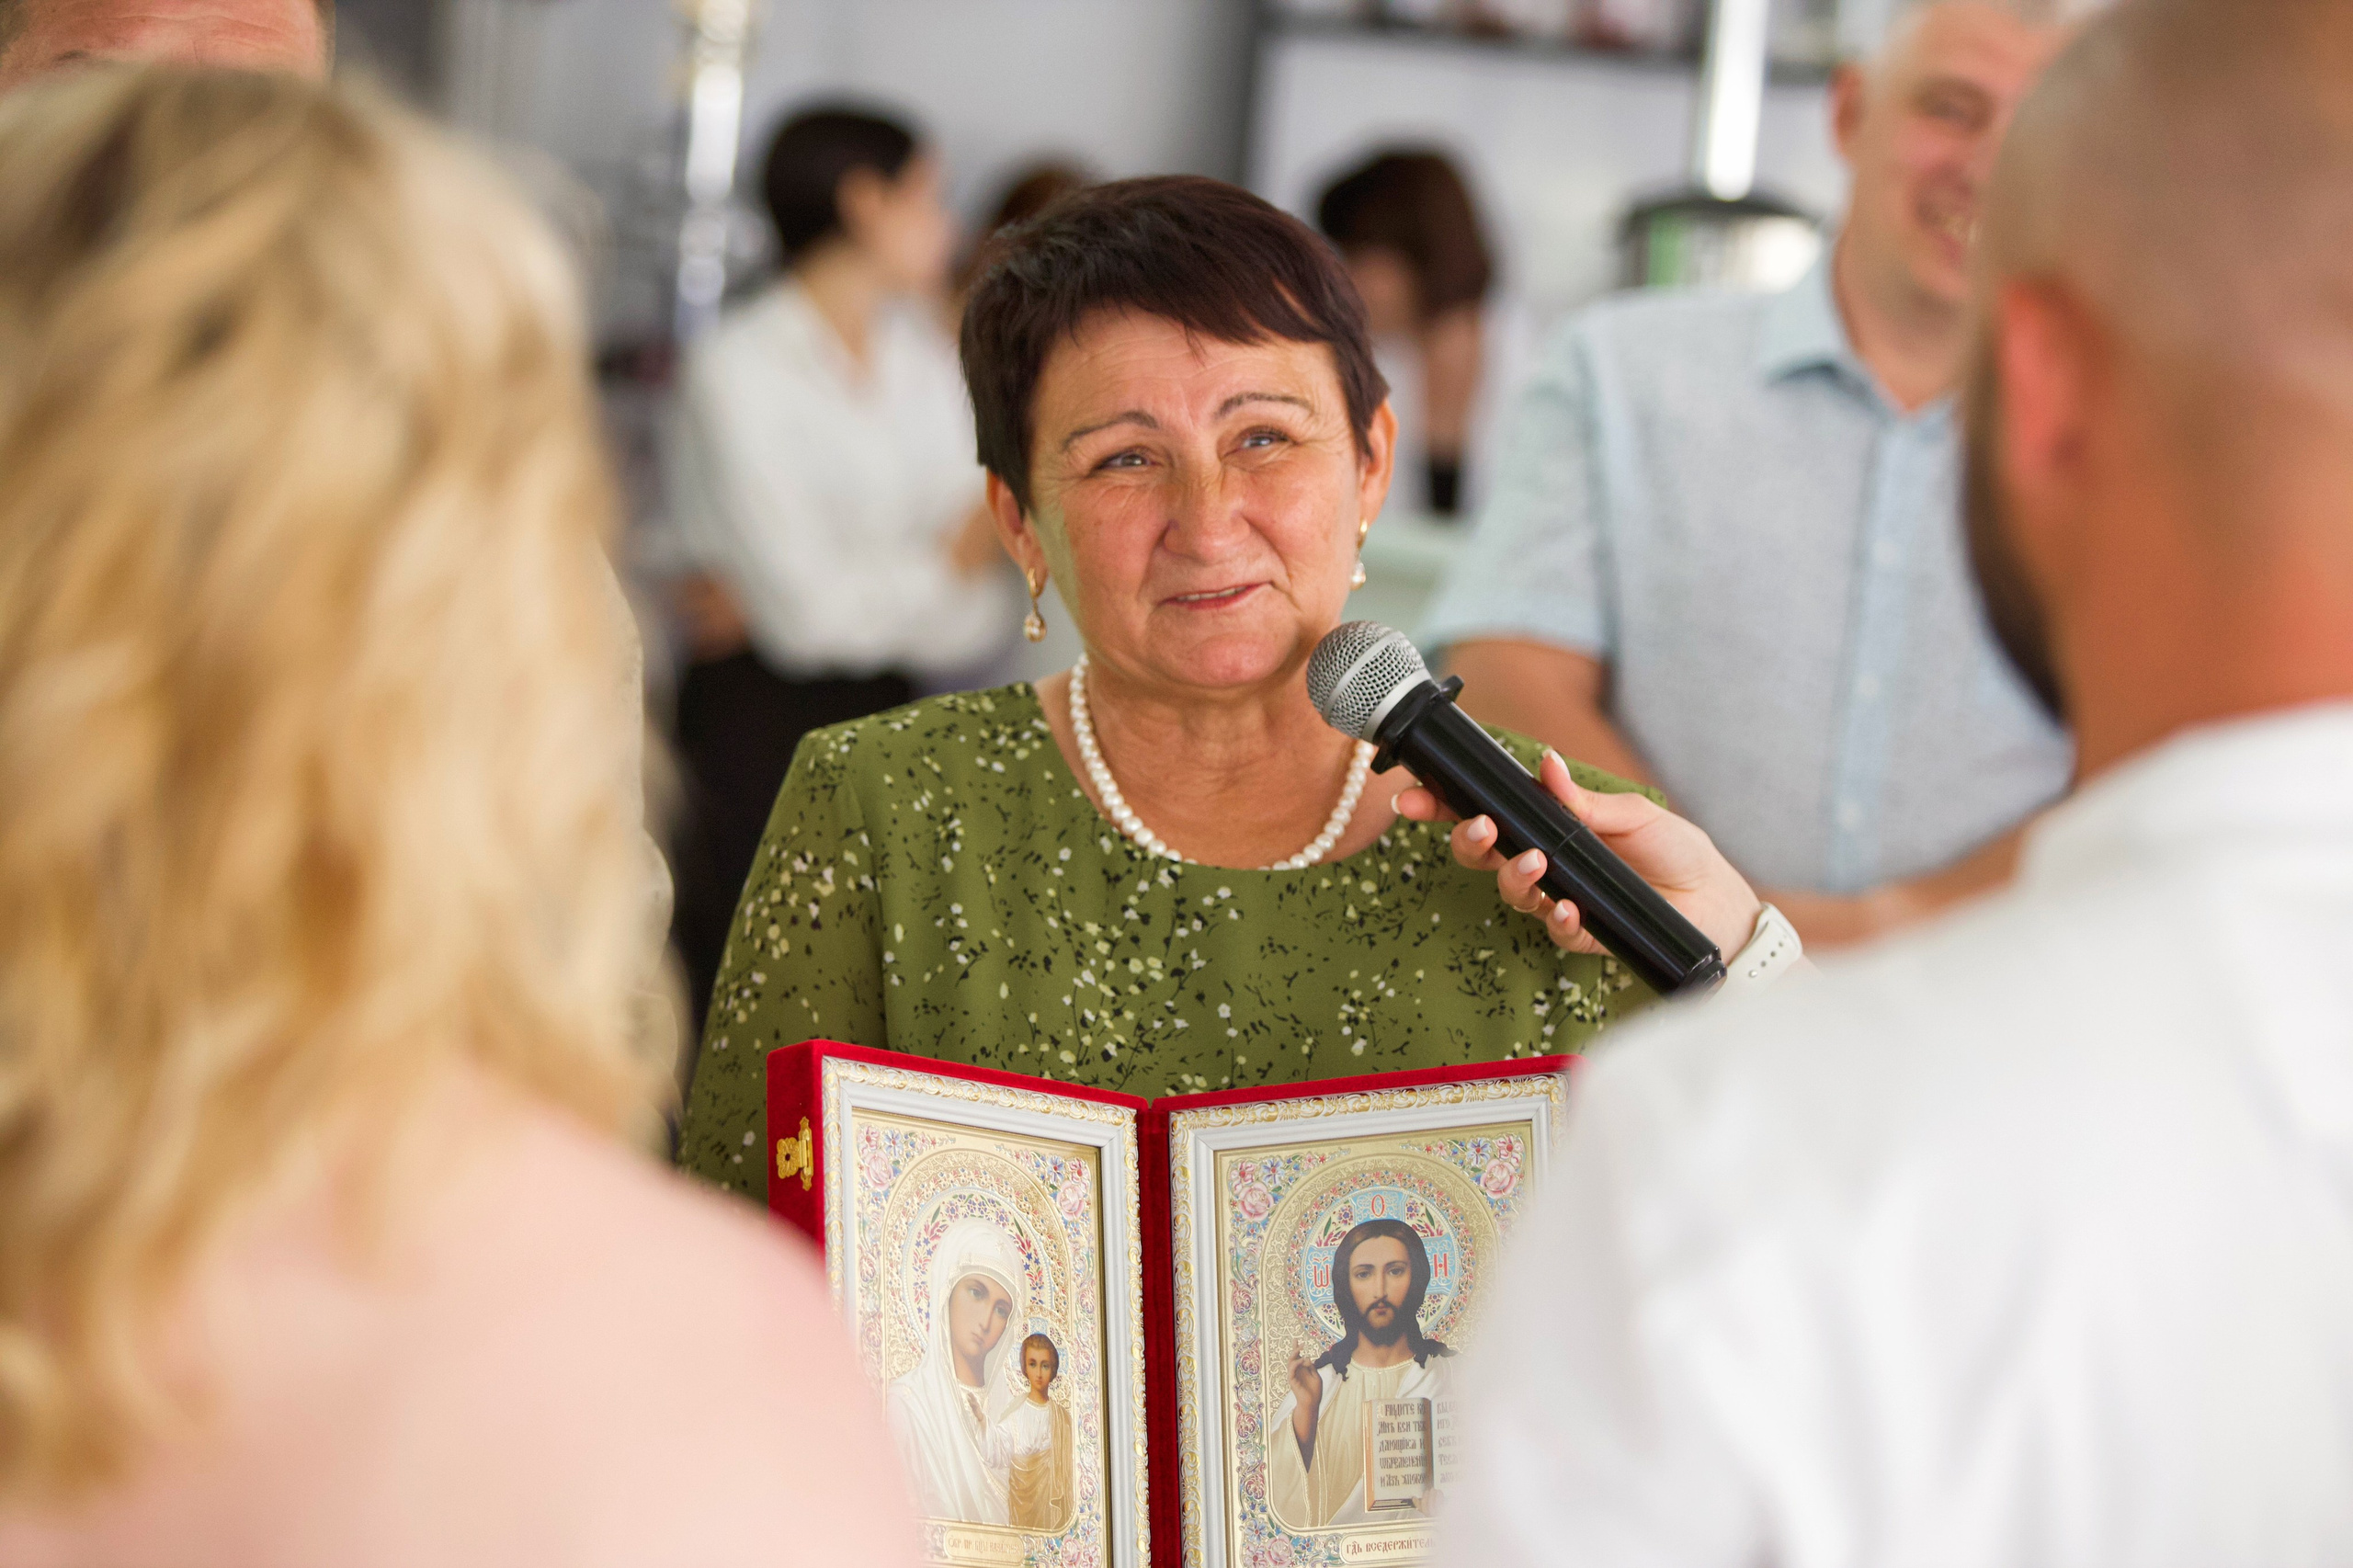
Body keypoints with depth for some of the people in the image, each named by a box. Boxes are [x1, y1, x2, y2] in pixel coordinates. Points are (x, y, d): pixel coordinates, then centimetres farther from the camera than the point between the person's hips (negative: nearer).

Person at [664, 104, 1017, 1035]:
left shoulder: (926, 363, 10)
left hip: (887, 713, 5)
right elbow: (808, 609, -14)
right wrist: (949, 566, -1)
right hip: (756, 723, -5)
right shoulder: (738, 371, -10)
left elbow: (987, 615, 6)